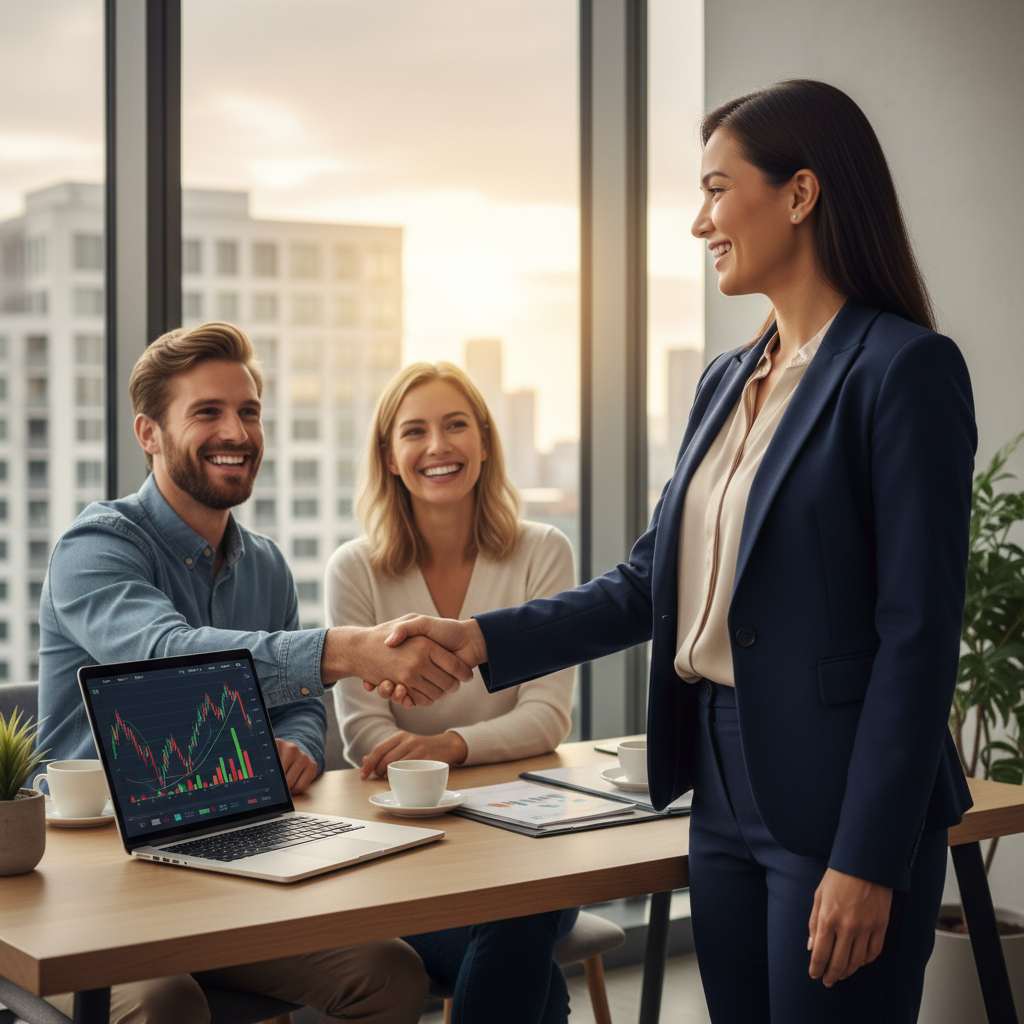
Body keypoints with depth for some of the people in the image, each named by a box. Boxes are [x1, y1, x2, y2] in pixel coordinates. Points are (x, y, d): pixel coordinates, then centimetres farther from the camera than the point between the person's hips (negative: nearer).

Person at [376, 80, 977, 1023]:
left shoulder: (906, 369, -12)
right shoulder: (728, 382, 13)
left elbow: (918, 633, -15)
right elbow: (652, 581, 14)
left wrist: (869, 861, -17)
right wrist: (486, 641, 2)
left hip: (839, 805, -7)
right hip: (727, 791, 7)